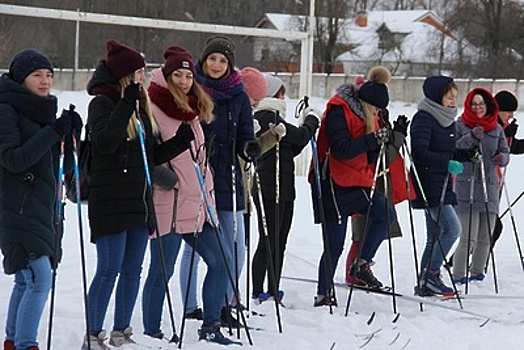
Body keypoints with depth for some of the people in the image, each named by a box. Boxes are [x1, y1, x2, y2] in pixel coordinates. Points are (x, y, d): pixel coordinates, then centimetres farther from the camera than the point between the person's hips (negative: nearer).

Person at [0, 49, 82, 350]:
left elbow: (58, 162, 21)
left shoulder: (43, 110, 16)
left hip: (43, 207, 9)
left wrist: (70, 133, 3)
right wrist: (53, 132, -23)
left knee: (27, 280, 14)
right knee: (40, 278, -16)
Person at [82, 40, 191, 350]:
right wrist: (127, 103, -26)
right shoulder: (103, 103, -7)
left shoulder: (142, 106, 16)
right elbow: (106, 141, -25)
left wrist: (180, 142, 4)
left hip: (140, 201, 8)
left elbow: (152, 156, 19)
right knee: (110, 268, -8)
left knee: (133, 270, 9)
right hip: (111, 200, -8)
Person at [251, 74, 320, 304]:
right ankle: (258, 293, -4)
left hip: (282, 189, 10)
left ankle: (273, 291, 17)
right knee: (269, 241, -7)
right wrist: (312, 119, 3)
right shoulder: (268, 117, -12)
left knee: (278, 242, 12)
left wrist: (306, 125, 8)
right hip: (270, 189, -10)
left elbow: (292, 149, 19)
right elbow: (301, 136, -15)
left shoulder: (268, 117, 19)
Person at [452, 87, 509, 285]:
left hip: (490, 186, 5)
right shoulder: (460, 126, 0)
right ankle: (459, 275, -1)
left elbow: (505, 152, 15)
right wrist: (471, 137, -21)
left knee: (485, 238, 9)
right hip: (467, 186, -5)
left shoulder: (496, 128, 14)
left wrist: (502, 158, -8)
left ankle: (477, 272, 23)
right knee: (469, 238, -11)